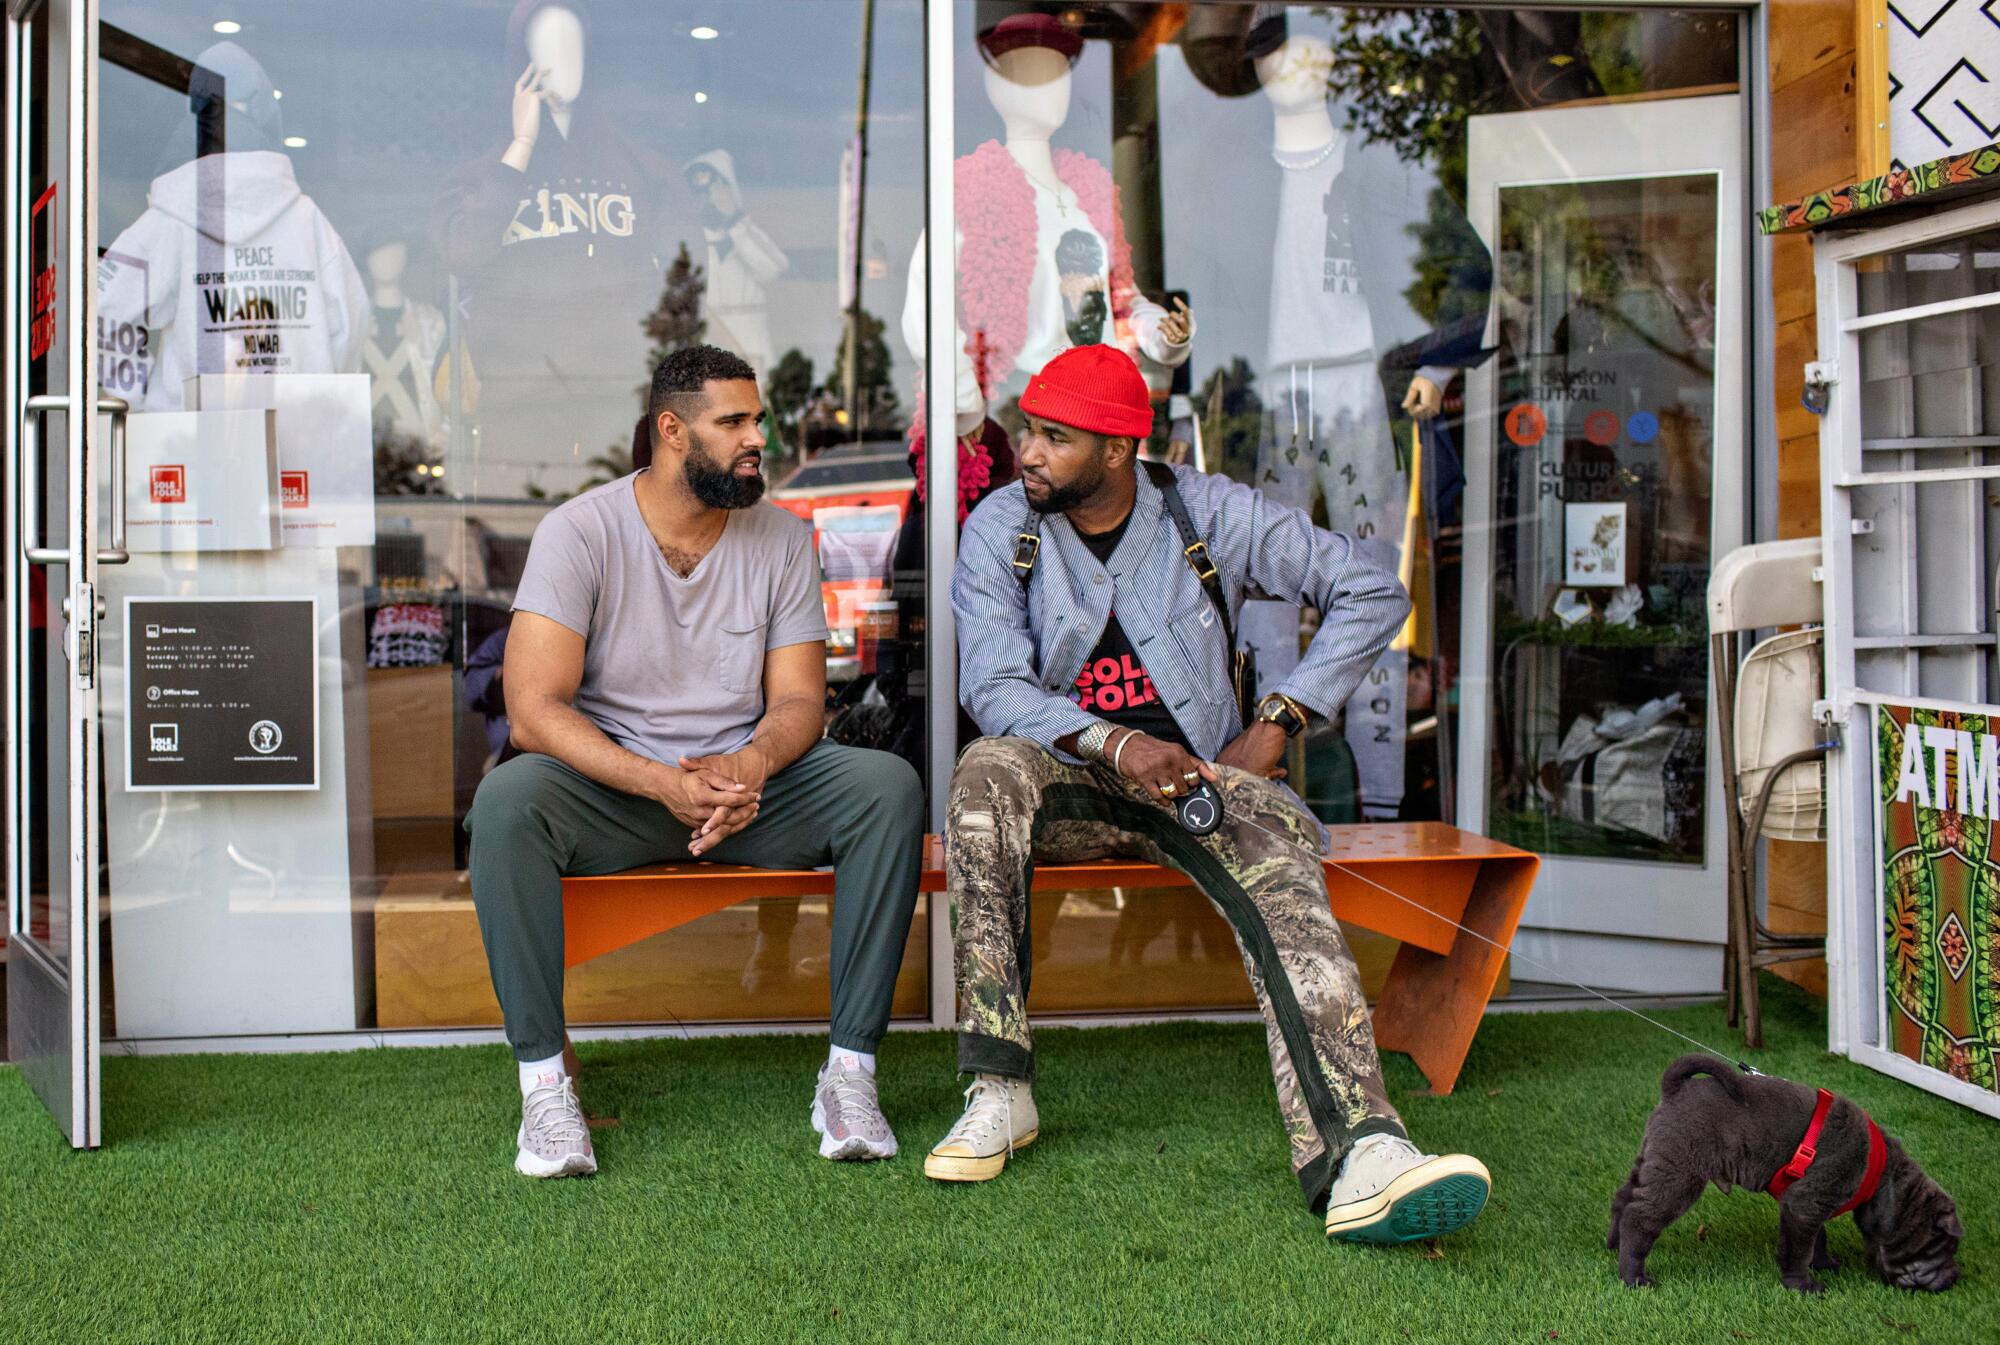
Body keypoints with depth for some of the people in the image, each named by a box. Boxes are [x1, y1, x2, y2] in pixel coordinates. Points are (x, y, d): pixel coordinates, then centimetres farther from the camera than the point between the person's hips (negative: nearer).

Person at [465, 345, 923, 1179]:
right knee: (507, 798, -34)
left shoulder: (782, 540, 2)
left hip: (749, 787, 3)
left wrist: (748, 766, -26)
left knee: (889, 786, -24)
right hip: (612, 789, -2)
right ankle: (543, 1079, -26)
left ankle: (850, 1070, -22)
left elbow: (798, 699, -1)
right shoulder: (580, 532, -9)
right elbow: (533, 710, -18)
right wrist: (663, 784, -32)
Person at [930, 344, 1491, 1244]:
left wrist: (1276, 723, -4)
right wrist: (1111, 742, -28)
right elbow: (993, 685, -10)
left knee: (1280, 841, -34)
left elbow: (1373, 592, 5)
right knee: (988, 771, -35)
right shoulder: (1001, 529, 1)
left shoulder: (1209, 513, 1)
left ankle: (1353, 1152, -55)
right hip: (1069, 780, 0)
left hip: (1196, 773, 0)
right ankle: (998, 1090, -34)